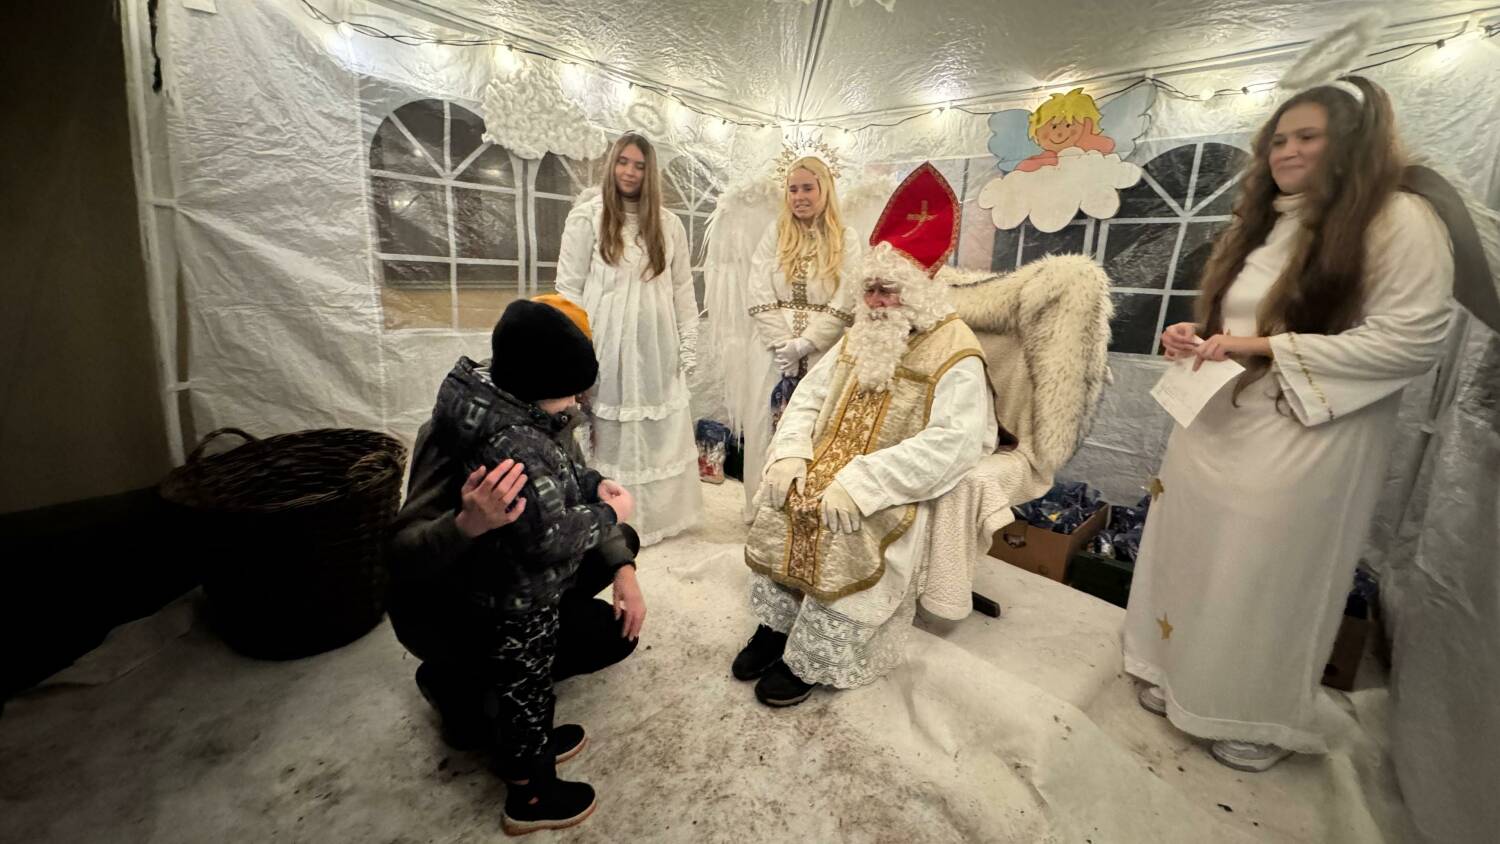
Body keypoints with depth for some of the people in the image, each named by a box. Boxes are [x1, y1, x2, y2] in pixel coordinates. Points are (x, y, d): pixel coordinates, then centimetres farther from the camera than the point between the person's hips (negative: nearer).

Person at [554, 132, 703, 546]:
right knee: (610, 433, 2)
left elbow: (683, 289, 10)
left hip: (655, 346, 3)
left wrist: (688, 348, 4)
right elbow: (569, 287, -1)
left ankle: (657, 513, 25)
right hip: (607, 345, -3)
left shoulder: (667, 223, 11)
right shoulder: (587, 216, 1)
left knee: (660, 432, 8)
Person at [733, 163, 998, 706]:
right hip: (830, 467, 6)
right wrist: (789, 454, -11)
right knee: (779, 507, -15)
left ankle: (811, 660, -7)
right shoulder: (861, 336, 10)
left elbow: (954, 442, -24)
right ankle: (775, 623, 4)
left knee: (848, 536, -28)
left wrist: (861, 483, -29)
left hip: (891, 488, -6)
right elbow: (809, 397, 9)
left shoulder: (955, 354, -12)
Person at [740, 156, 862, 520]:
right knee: (774, 427, 4)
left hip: (824, 353, -1)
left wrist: (804, 343, -13)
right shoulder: (775, 235, 8)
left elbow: (845, 303, -6)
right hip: (779, 351, 2)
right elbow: (759, 296, -1)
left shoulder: (846, 238, 3)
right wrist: (784, 342, -10)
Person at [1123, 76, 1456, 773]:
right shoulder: (1262, 222, 15)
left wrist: (1267, 347, -21)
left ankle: (1263, 716, 27)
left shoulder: (1398, 220, -8)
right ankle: (1182, 674, 33)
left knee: (1271, 575, 5)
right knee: (1194, 554, 13)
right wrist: (1195, 336, 1)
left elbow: (1414, 339, -16)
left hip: (1306, 438, -7)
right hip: (1217, 423, 7)